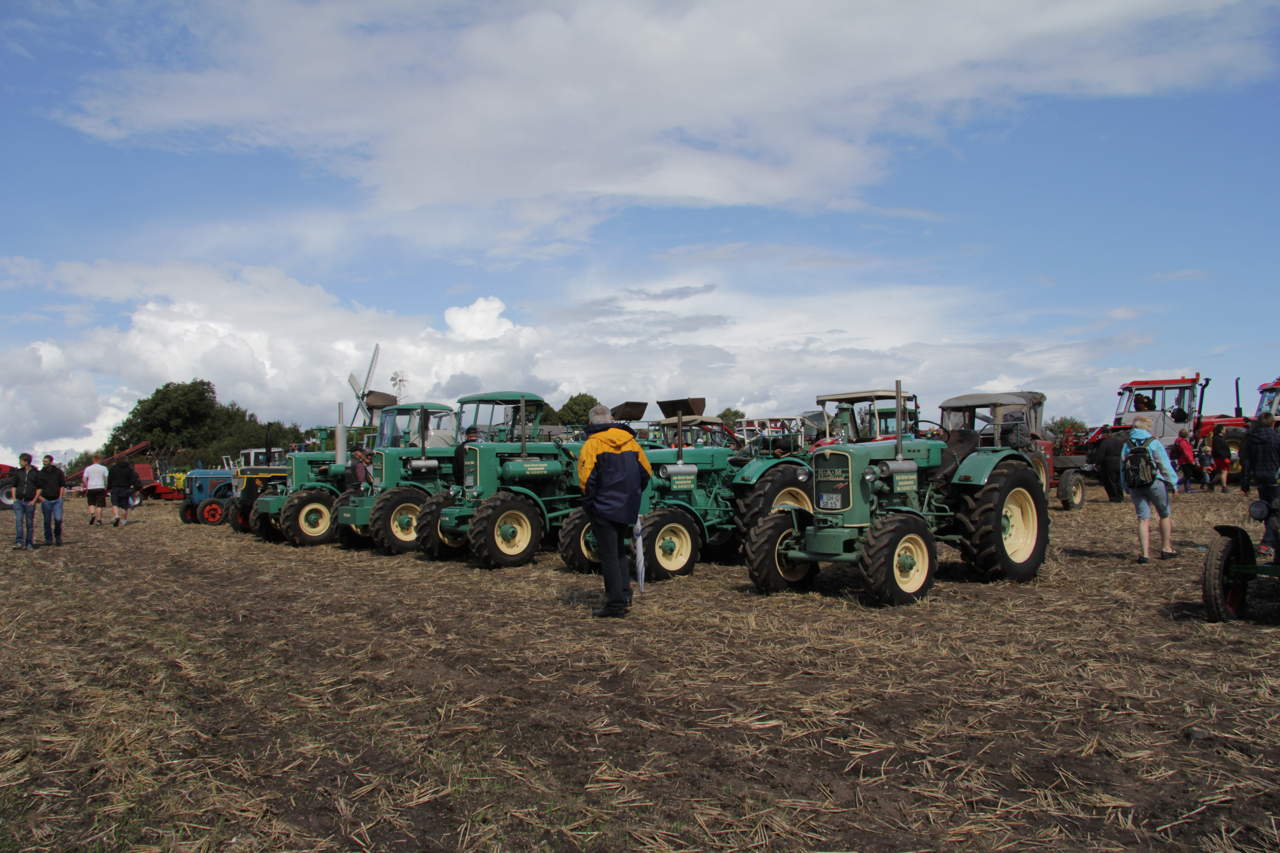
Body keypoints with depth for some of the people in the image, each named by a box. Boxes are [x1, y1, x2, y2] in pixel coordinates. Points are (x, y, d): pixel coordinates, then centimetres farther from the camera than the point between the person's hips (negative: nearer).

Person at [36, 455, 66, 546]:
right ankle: (48, 539, 17)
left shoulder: (58, 471, 3)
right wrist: (40, 496, -1)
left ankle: (58, 537, 9)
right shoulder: (41, 473, 3)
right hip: (46, 500, 1)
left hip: (57, 500, -1)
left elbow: (63, 484, 9)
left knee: (58, 519, -11)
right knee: (47, 521, 6)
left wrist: (60, 496, 2)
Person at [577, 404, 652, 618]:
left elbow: (586, 480, -19)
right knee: (619, 551, 22)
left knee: (609, 555, 0)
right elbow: (646, 472, 9)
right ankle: (624, 594, 23)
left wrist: (588, 503, -7)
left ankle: (616, 603, 3)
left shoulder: (592, 444, -11)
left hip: (604, 509, -6)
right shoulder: (630, 441, 7)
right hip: (628, 509, 6)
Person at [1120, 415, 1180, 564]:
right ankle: (1166, 549, 21)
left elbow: (1122, 467, 9)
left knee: (1143, 518, 2)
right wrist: (1173, 483, 1)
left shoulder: (1127, 444, 6)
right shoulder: (1153, 443, -6)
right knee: (1165, 515, 15)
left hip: (1135, 486, 3)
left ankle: (1145, 553, -6)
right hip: (1155, 483, -3)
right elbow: (1165, 465, -6)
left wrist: (1126, 488, 16)